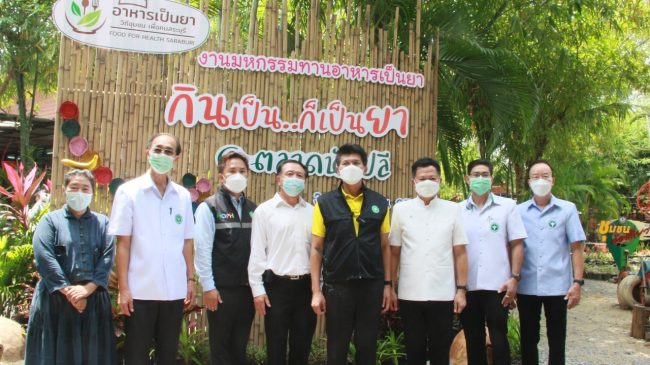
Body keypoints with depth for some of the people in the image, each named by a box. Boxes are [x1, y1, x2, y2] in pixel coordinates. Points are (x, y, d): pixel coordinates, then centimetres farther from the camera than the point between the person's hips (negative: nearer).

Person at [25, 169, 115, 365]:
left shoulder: (102, 222, 12)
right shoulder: (50, 220, 6)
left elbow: (108, 257, -1)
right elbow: (44, 258, -8)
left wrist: (87, 289, -15)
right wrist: (69, 291, -15)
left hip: (94, 300, 2)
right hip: (55, 299, -2)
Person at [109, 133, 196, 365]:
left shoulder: (183, 195, 7)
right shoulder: (129, 191, -2)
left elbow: (186, 243, 10)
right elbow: (123, 244, -4)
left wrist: (191, 279, 6)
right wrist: (123, 288, -8)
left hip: (174, 290, 3)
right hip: (141, 290, -3)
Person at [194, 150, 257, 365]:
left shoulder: (253, 209, 10)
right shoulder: (209, 207, -3)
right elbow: (202, 249, -8)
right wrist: (208, 287, -11)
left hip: (248, 288, 4)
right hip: (221, 289, -4)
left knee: (240, 347, 13)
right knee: (221, 347, 7)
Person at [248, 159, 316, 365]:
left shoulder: (312, 211, 8)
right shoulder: (264, 210, 1)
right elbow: (257, 253, -1)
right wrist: (258, 289, -6)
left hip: (306, 286, 3)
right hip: (277, 285, -3)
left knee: (302, 348, 10)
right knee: (276, 348, 5)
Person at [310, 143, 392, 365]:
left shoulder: (379, 203, 5)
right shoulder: (325, 203, -1)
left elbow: (385, 247, 8)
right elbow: (316, 249, 0)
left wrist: (387, 285, 3)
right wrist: (316, 290, -5)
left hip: (372, 285, 2)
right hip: (337, 286, -1)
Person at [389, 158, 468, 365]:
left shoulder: (453, 210, 4)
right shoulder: (401, 209, 4)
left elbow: (460, 253, 4)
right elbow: (394, 253, 6)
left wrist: (461, 289, -1)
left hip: (443, 295, 0)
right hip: (410, 295, 0)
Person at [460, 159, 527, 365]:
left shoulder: (507, 206, 2)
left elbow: (516, 245, 1)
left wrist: (514, 278, -7)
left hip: (497, 285, -2)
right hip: (468, 287, 2)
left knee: (499, 339, 2)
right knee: (473, 341, 11)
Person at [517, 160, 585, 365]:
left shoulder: (568, 209, 0)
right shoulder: (519, 211, 4)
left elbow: (576, 248, 0)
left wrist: (577, 282, -7)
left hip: (557, 286, -1)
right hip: (526, 287, 1)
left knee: (557, 340, 8)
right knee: (528, 339, 11)